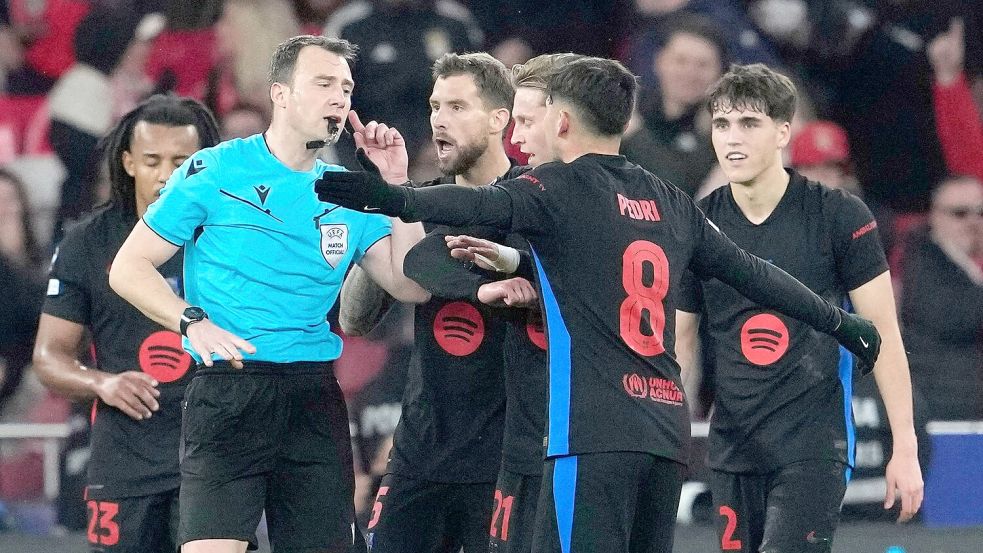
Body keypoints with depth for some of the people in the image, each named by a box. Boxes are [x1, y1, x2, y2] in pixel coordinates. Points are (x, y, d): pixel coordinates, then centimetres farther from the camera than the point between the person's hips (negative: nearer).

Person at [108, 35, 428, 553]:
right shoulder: (214, 170, 0)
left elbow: (408, 285, 6)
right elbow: (128, 268, 2)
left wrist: (396, 185, 2)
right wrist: (192, 322, -14)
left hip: (315, 395, 5)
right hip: (227, 388, -5)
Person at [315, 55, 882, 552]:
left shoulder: (558, 189, -1)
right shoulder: (670, 202, 18)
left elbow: (483, 205, -22)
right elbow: (750, 271, 26)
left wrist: (398, 199, -36)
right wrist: (839, 321, 40)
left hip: (595, 434, -7)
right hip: (668, 429, 7)